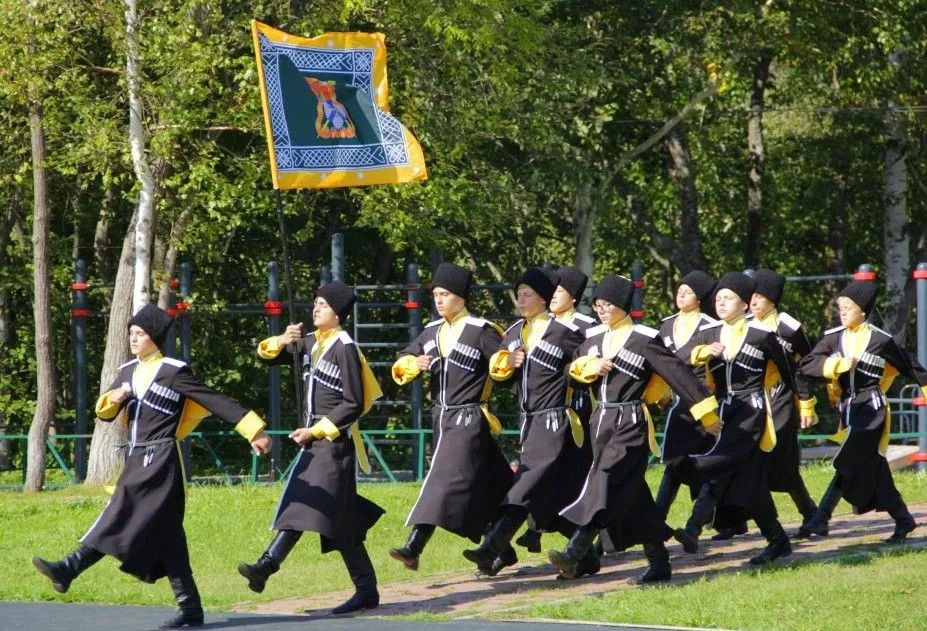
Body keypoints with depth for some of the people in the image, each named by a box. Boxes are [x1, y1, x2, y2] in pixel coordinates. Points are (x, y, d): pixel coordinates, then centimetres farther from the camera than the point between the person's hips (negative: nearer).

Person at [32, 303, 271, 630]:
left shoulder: (174, 372, -6)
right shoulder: (128, 372, 15)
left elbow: (217, 402, -7)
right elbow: (104, 413, 16)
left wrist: (254, 432, -9)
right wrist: (114, 397, -7)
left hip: (161, 461, -8)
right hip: (137, 461, 8)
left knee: (121, 519, -17)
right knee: (165, 537, 7)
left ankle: (69, 570, -26)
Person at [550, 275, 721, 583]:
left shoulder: (645, 339, -6)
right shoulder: (593, 337, 13)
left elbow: (677, 372, -6)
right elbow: (574, 369, 15)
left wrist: (705, 411, -6)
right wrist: (592, 367, -7)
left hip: (631, 422, -7)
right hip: (601, 419, 7)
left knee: (606, 484, -17)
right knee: (632, 494, 10)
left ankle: (575, 556, -27)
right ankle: (659, 561, 18)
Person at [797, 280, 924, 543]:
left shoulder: (881, 340, -5)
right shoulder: (833, 338, 5)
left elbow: (910, 366, 5)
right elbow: (807, 364, -5)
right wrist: (838, 363, -18)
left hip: (871, 408, -6)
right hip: (848, 408, 6)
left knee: (848, 464, -15)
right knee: (874, 470, 10)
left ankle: (821, 519, -18)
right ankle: (903, 520, 21)